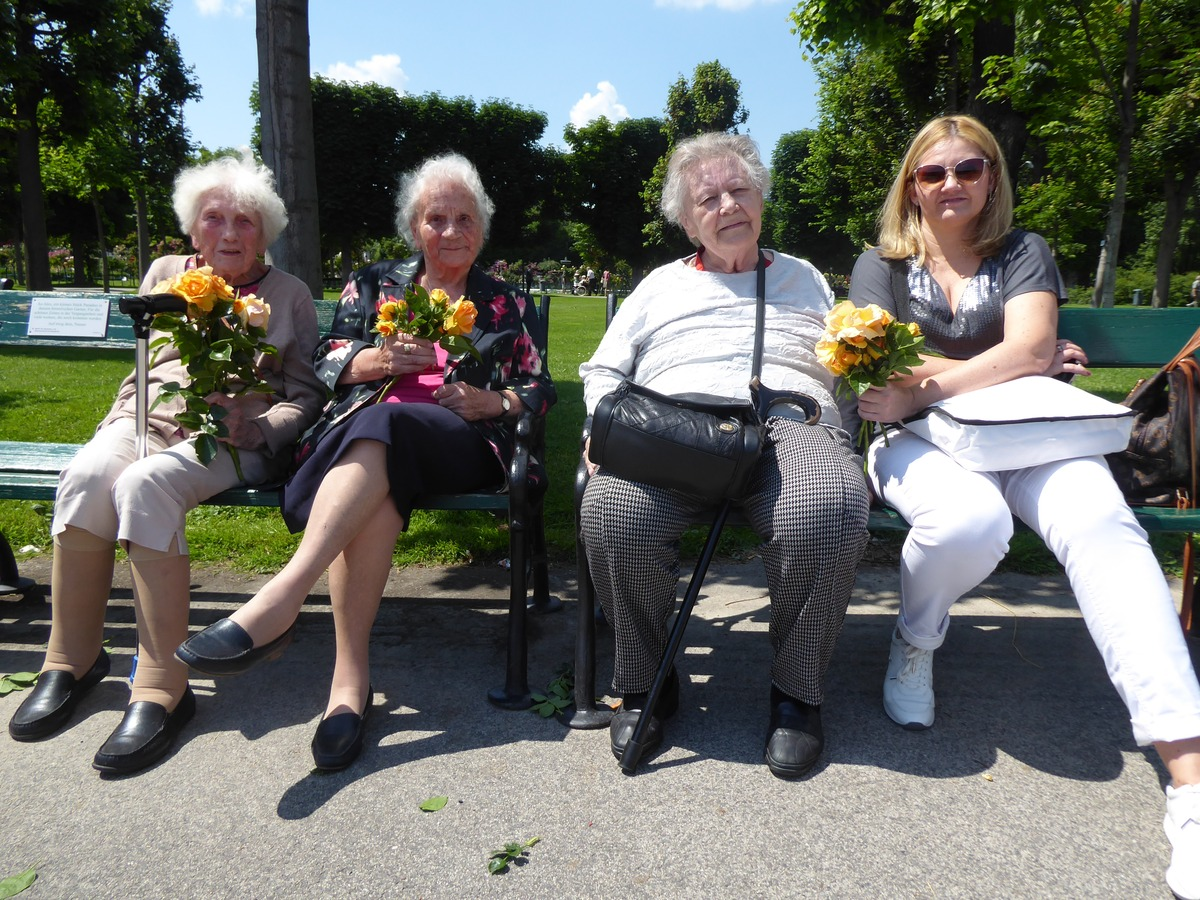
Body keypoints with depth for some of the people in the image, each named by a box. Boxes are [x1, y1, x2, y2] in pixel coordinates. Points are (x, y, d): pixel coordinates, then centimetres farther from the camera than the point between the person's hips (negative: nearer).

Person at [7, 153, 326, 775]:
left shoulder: (289, 294, 13)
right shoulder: (164, 274, 21)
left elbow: (305, 395, 7)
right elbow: (141, 366, 23)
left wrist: (248, 426, -11)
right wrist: (127, 419, 3)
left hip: (235, 439, -3)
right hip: (150, 419, 4)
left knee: (147, 483, -34)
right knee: (87, 474, -30)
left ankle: (163, 687, -32)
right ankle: (71, 659, -16)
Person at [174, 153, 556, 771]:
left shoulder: (507, 304, 22)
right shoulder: (374, 285, 24)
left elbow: (541, 389, 17)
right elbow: (326, 362, 16)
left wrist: (492, 401, -4)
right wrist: (380, 358, -5)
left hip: (464, 441, -1)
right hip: (360, 430, 2)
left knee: (381, 426, -37)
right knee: (374, 489, -37)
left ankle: (279, 602, -49)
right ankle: (350, 675, -39)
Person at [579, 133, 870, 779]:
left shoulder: (804, 279, 32)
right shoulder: (661, 286, 31)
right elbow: (602, 372, 23)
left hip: (788, 422, 0)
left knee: (831, 511, -37)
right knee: (611, 514, -35)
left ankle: (795, 688, -12)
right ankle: (643, 682, -9)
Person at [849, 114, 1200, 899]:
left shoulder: (1023, 253, 16)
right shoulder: (882, 264, 16)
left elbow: (1032, 347, -5)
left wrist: (922, 387, -18)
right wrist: (999, 368, -3)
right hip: (919, 443, -1)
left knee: (1103, 525, -31)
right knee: (969, 521, -37)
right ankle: (913, 648, -3)